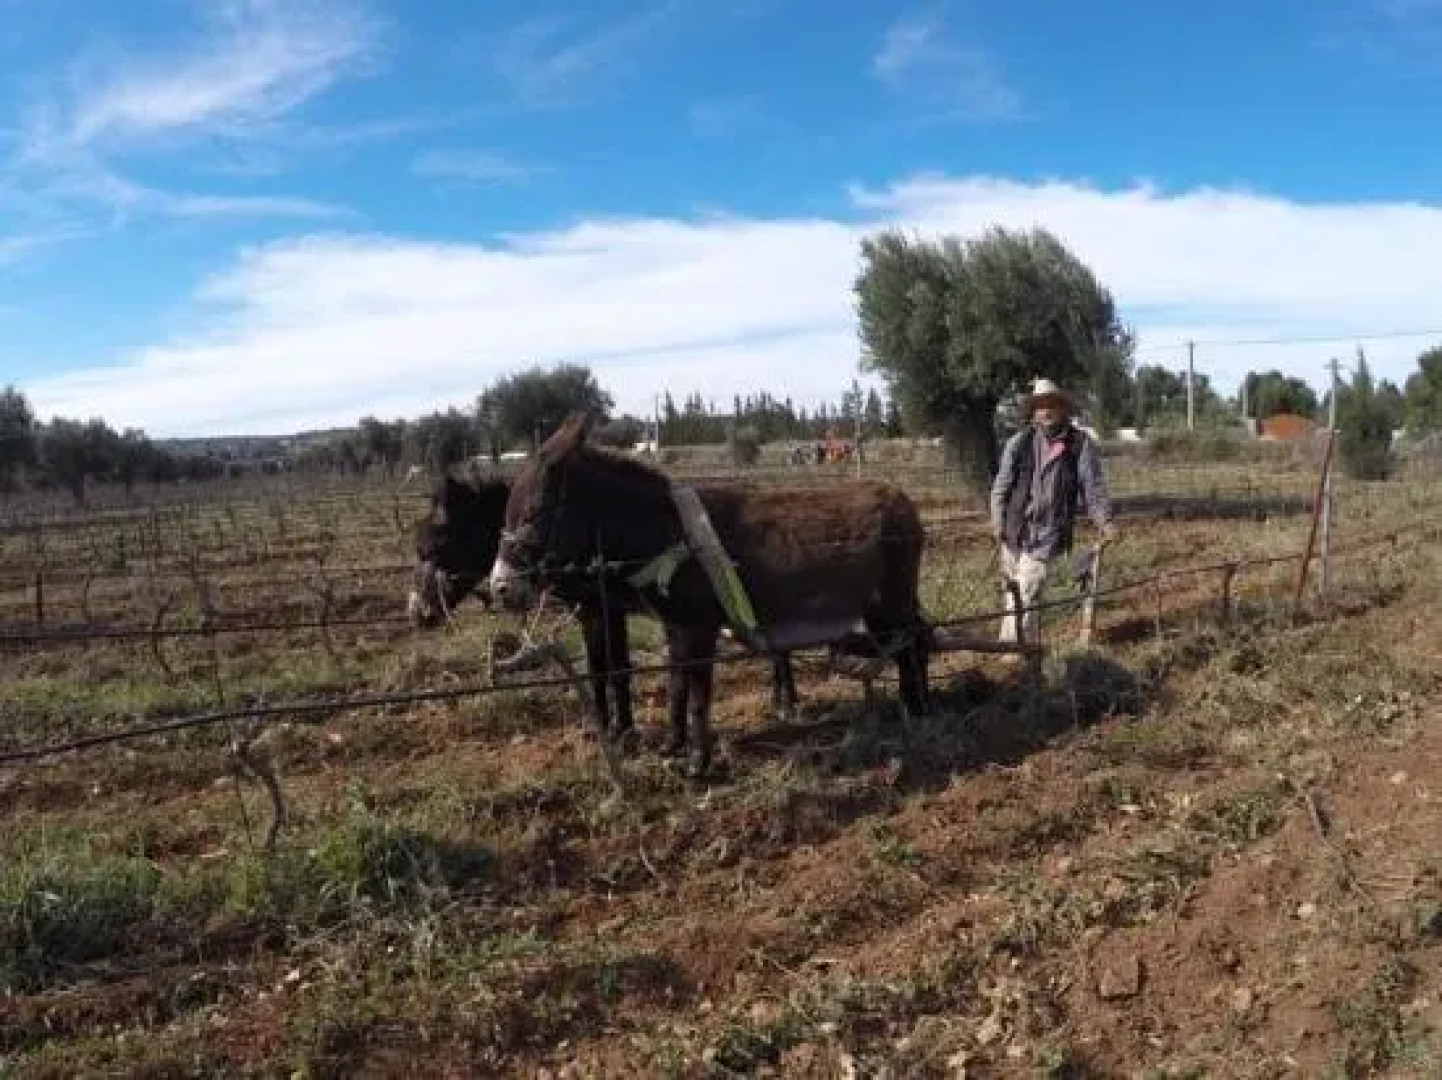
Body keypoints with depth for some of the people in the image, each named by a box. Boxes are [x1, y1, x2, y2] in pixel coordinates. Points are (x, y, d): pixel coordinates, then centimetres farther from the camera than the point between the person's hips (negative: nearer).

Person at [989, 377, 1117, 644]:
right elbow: (1002, 484, 4)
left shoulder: (1080, 444, -1)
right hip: (1014, 531, 3)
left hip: (1047, 534, -3)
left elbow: (1094, 487, -2)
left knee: (1026, 597, -8)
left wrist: (1105, 522, -14)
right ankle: (1009, 645, 30)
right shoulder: (1019, 442, 2)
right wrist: (998, 521, -5)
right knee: (1013, 592, 15)